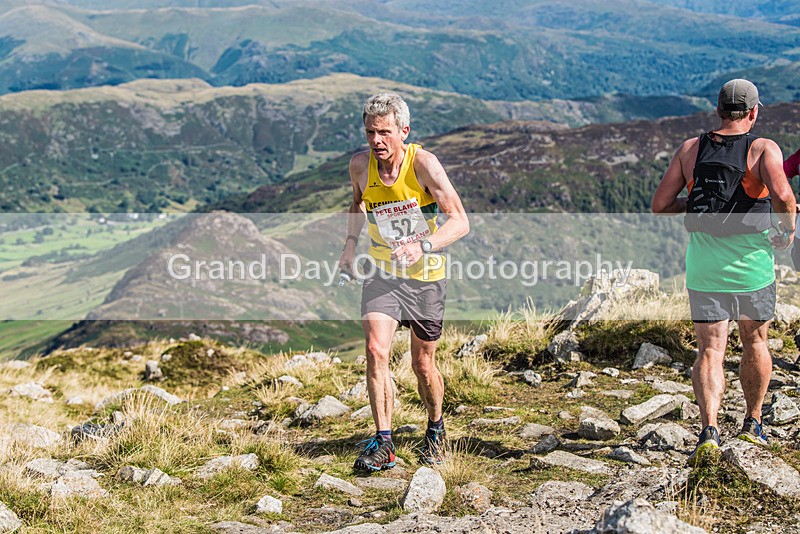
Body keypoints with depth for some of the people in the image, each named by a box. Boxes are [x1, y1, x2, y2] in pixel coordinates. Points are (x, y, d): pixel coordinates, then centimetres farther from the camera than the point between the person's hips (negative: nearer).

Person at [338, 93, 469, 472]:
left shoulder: (422, 163, -19)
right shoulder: (360, 165, -7)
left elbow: (460, 221, -20)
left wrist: (422, 246, -35)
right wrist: (350, 245, 6)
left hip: (426, 275, -2)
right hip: (382, 272, 2)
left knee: (423, 365, 7)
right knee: (375, 351, -19)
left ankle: (436, 429, 35)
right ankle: (384, 444, -12)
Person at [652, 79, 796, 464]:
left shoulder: (690, 149, 4)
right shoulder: (763, 148, -6)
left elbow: (659, 205, 2)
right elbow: (780, 193, -26)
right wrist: (788, 226, -7)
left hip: (704, 266, 1)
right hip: (751, 263, -1)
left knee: (710, 350, 1)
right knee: (755, 342, 19)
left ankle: (710, 430, -17)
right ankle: (753, 424, 31)